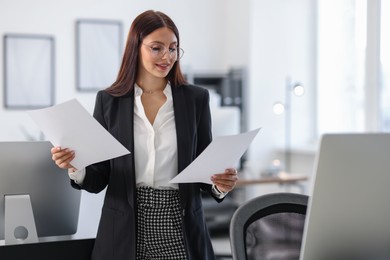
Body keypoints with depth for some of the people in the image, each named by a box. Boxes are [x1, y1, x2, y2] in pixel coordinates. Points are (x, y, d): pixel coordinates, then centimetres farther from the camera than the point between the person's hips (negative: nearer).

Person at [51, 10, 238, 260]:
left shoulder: (196, 98, 1)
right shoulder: (109, 100, 1)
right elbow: (99, 178, 2)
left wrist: (220, 184, -17)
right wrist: (76, 167, -18)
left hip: (180, 229, 0)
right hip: (125, 231, 0)